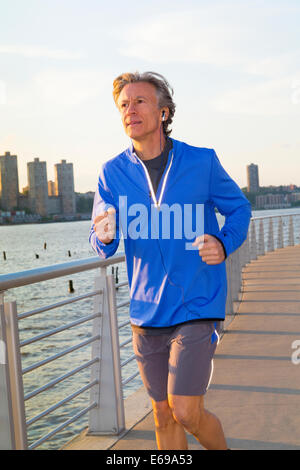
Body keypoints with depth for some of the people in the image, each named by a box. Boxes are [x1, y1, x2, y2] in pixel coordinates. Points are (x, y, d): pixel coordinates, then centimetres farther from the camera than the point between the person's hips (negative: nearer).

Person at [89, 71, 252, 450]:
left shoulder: (201, 162, -5)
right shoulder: (112, 173, 1)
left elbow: (239, 208, 8)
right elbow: (102, 248, 1)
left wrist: (224, 244, -13)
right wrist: (105, 236, -24)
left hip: (196, 306, -3)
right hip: (147, 312, 3)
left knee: (186, 412, -9)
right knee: (164, 415, 12)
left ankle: (221, 448, 22)